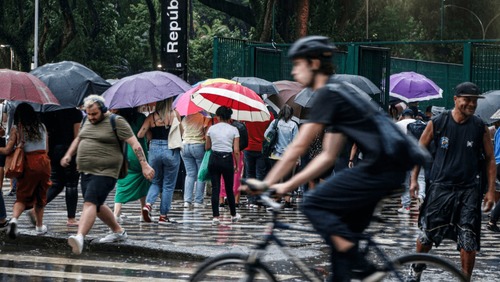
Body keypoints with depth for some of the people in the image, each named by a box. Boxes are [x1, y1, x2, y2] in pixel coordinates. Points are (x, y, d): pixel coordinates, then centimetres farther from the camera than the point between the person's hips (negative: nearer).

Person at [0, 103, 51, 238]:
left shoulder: (16, 128, -1)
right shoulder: (42, 126, 10)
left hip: (28, 163, -2)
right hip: (43, 161, 2)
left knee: (22, 196, 1)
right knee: (40, 195, 18)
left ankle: (14, 218, -26)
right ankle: (39, 226, 25)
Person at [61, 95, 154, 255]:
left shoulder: (116, 122, -8)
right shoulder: (87, 121, 14)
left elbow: (134, 143, -12)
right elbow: (78, 139, 32)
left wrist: (144, 165, -19)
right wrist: (69, 155, 19)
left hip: (105, 173, -9)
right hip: (86, 172, 9)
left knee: (90, 203, -23)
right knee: (97, 206, 17)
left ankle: (79, 237, -38)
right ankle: (118, 232, 36)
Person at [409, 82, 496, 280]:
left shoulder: (480, 127, -1)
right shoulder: (437, 123, -3)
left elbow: (490, 159, 7)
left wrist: (491, 191, 1)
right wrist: (414, 179, 3)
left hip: (468, 191, 0)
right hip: (440, 188, 0)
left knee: (469, 242, -4)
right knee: (426, 235, 7)